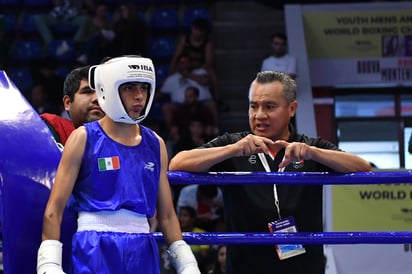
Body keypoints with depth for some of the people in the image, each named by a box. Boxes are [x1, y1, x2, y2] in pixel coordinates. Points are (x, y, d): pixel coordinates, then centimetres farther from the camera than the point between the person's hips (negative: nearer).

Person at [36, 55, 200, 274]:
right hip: (95, 252, -5)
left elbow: (166, 215, 18)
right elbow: (54, 209, -3)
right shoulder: (84, 139, 0)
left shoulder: (155, 145, 13)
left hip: (143, 253, 5)